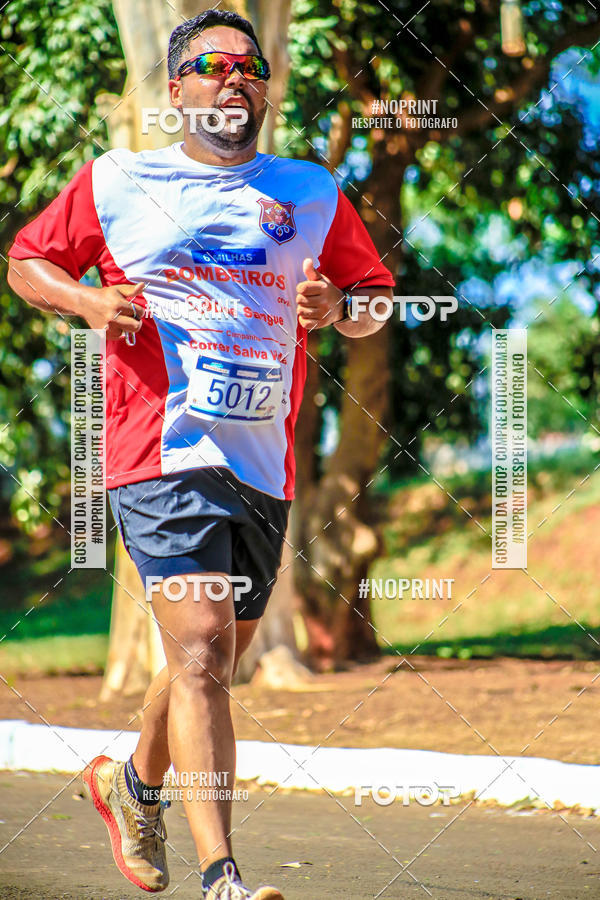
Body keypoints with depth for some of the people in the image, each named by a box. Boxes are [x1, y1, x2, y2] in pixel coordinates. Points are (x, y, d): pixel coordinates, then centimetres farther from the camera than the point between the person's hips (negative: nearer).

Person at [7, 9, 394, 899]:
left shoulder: (312, 193, 13)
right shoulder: (114, 182, 7)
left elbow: (375, 303, 18)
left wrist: (335, 309, -6)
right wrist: (86, 299, -4)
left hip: (265, 463, 4)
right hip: (161, 450, -4)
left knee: (214, 659, 14)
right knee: (202, 646, -17)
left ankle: (136, 782, 44)